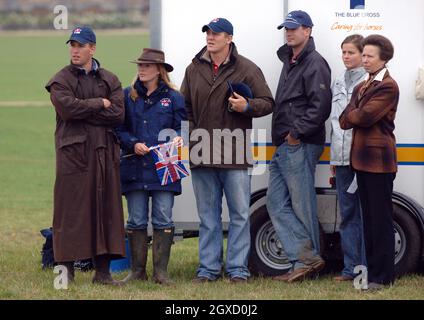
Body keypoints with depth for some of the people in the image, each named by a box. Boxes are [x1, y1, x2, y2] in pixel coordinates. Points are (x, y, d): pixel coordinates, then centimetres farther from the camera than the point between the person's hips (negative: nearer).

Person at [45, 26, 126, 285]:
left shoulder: (110, 80, 13)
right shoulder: (60, 81, 5)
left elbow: (118, 114, -1)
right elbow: (67, 107, -14)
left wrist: (83, 111, -7)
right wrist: (99, 104, -5)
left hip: (104, 152, 3)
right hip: (72, 152, -3)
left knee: (105, 209, 2)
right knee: (71, 210, -5)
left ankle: (103, 271, 6)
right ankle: (67, 270, 0)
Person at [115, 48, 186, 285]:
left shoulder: (173, 97, 5)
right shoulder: (128, 96, 9)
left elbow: (182, 128, 5)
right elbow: (119, 129, 10)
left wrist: (178, 140, -18)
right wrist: (134, 144, -8)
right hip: (134, 167, 2)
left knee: (163, 219, -4)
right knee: (136, 220, 4)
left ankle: (161, 271, 1)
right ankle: (138, 271, 11)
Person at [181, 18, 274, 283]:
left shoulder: (247, 69, -1)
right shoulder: (194, 69, 10)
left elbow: (267, 103, 0)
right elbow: (185, 106, 19)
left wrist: (247, 106, -19)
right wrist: (191, 134, 5)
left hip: (235, 156, -4)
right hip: (202, 156, 4)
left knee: (239, 215, 0)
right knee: (208, 217, 10)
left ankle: (238, 269, 5)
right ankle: (208, 268, 16)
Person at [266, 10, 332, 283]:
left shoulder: (315, 64, -9)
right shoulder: (290, 62, 20)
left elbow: (321, 106, -19)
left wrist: (297, 132, -17)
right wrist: (283, 136, 15)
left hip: (301, 147, -10)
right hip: (284, 148, 10)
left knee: (302, 206, -6)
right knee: (277, 202, 5)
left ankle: (308, 260, 0)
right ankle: (307, 258, 3)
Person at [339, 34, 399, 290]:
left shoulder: (388, 87, -10)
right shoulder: (362, 87, 17)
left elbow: (365, 116, -19)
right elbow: (345, 121, 9)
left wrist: (351, 116, 0)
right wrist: (357, 116, -11)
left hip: (379, 159, -9)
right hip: (362, 158, 9)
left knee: (381, 218, -5)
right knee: (369, 216, 12)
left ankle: (382, 276, -3)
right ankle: (372, 270, 17)